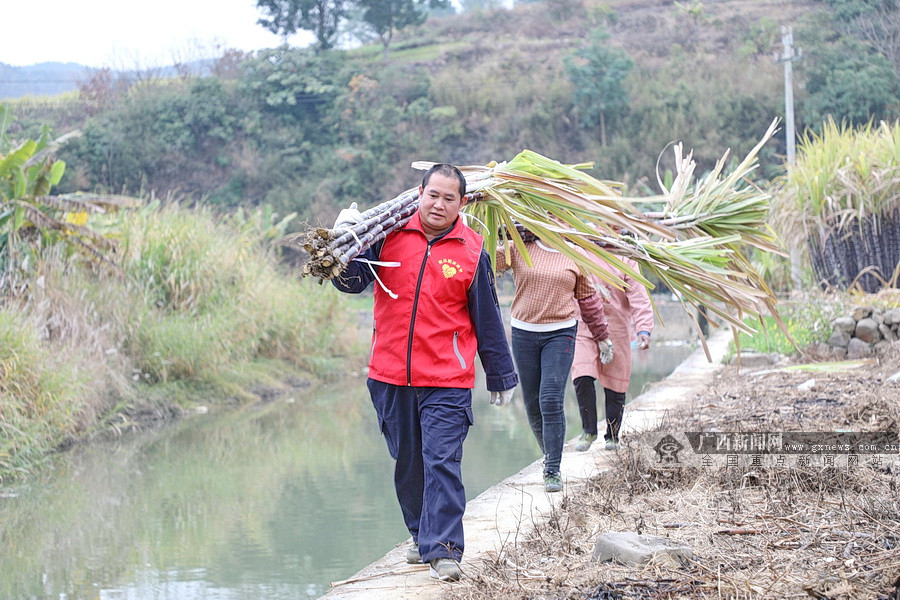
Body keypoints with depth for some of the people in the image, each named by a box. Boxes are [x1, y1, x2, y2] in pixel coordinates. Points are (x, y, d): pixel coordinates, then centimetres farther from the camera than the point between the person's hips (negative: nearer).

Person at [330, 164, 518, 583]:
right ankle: (422, 536, 29)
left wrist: (501, 376, 13)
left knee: (442, 462, -11)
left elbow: (487, 320, 7)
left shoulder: (471, 251, 0)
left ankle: (444, 549, -10)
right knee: (407, 462, 13)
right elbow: (352, 281, 2)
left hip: (446, 379, -3)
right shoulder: (390, 234, 2)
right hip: (391, 375, 3)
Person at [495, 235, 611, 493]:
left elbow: (588, 298, 17)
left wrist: (601, 336, 23)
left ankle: (553, 471, -9)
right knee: (532, 403, 7)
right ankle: (549, 454, 30)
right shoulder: (519, 250, 3)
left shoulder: (576, 257, 6)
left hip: (560, 334, -1)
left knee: (551, 401, -13)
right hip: (524, 333, 1)